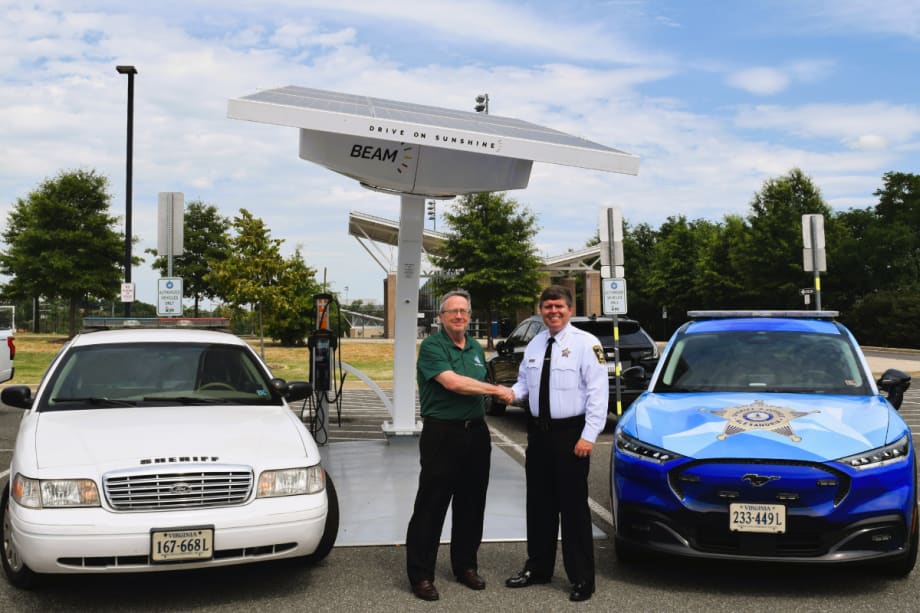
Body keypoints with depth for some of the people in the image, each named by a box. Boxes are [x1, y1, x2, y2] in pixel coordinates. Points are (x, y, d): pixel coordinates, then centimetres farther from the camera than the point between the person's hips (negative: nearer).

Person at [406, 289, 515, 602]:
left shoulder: (476, 348, 13)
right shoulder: (432, 346, -9)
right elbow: (453, 382, -21)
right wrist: (497, 390, -14)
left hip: (476, 432, 7)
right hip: (442, 433, -6)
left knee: (471, 504, 13)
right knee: (431, 506, -2)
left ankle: (465, 565, 26)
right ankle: (420, 574, 5)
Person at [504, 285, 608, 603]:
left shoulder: (586, 344, -9)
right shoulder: (534, 345, 11)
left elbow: (597, 392, -13)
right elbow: (525, 381, 20)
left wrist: (588, 436, -18)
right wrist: (514, 392, -5)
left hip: (571, 433, -6)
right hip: (538, 432, 7)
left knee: (573, 506, -1)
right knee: (539, 503, 14)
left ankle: (582, 578, 11)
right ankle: (538, 568, 28)